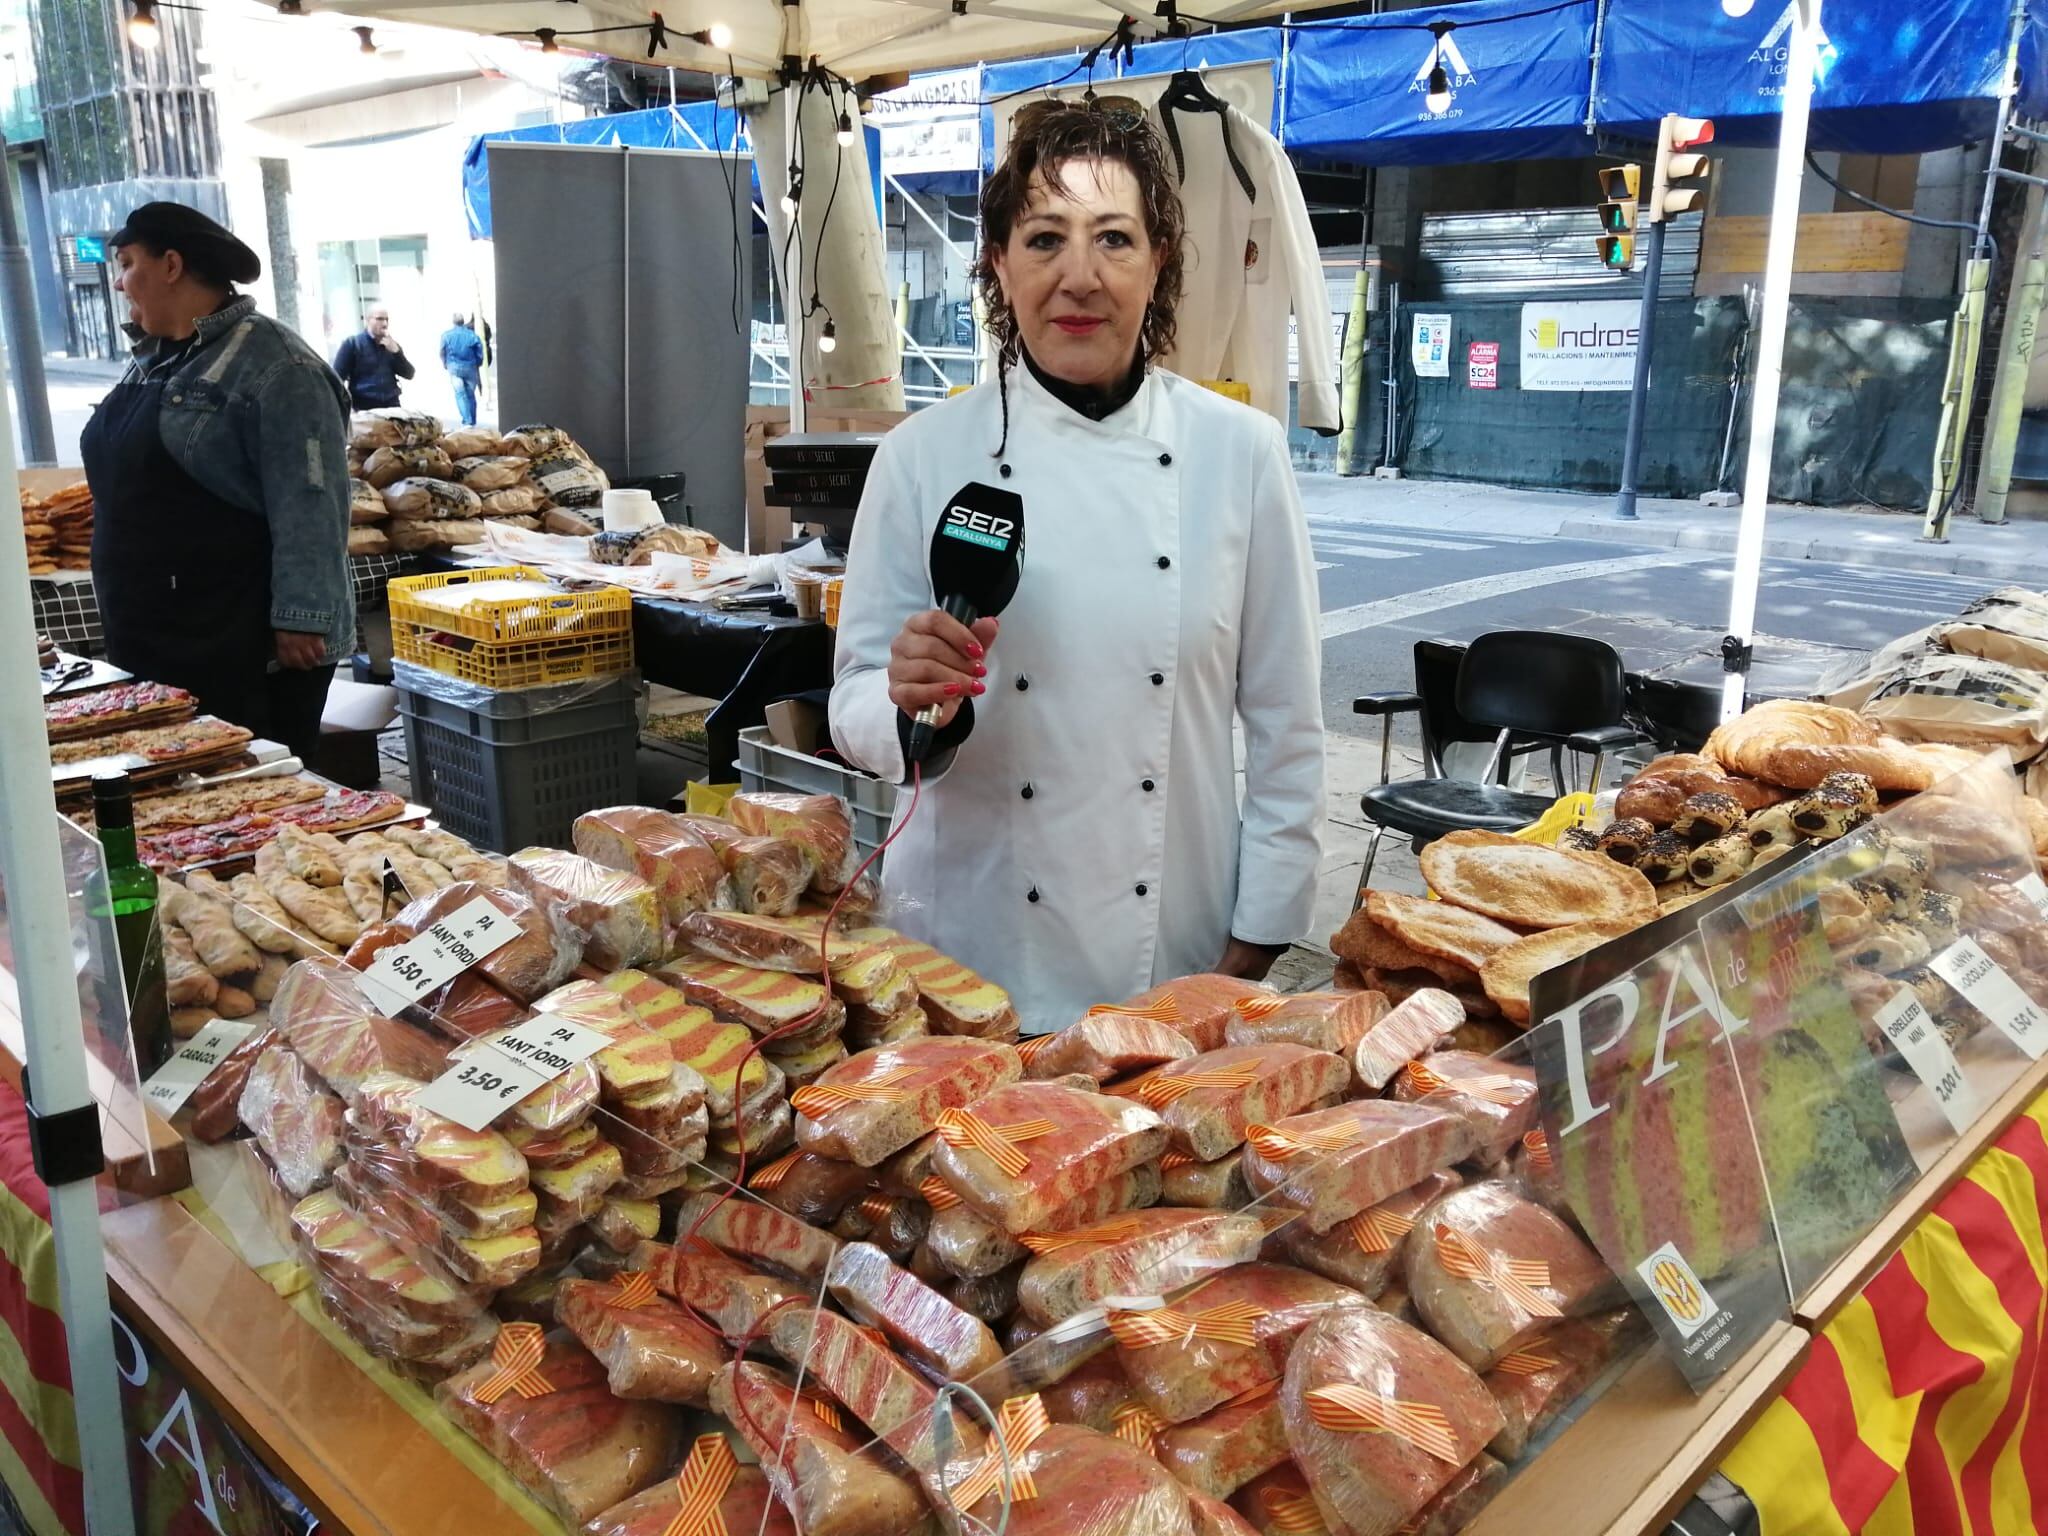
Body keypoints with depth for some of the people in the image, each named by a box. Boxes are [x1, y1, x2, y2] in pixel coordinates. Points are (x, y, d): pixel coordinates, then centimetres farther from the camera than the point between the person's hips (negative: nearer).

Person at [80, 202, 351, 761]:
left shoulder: (273, 365, -14)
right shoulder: (152, 361, 14)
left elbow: (309, 507, -20)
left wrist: (300, 622, -24)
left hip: (250, 650, -9)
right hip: (151, 642, 9)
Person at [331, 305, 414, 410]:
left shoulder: (392, 345, 15)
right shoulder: (352, 343, -1)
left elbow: (408, 374, 8)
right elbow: (337, 377, -5)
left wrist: (396, 351, -7)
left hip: (392, 406, 5)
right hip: (363, 407, -5)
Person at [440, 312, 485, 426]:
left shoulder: (446, 335, -2)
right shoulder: (473, 335, -3)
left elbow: (442, 353, 4)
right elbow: (480, 354, -1)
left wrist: (445, 364, 22)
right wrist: (477, 365, 17)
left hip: (454, 367, -1)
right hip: (470, 368, 1)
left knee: (460, 394, -2)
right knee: (471, 394, 11)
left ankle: (467, 420, -17)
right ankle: (472, 421, 16)